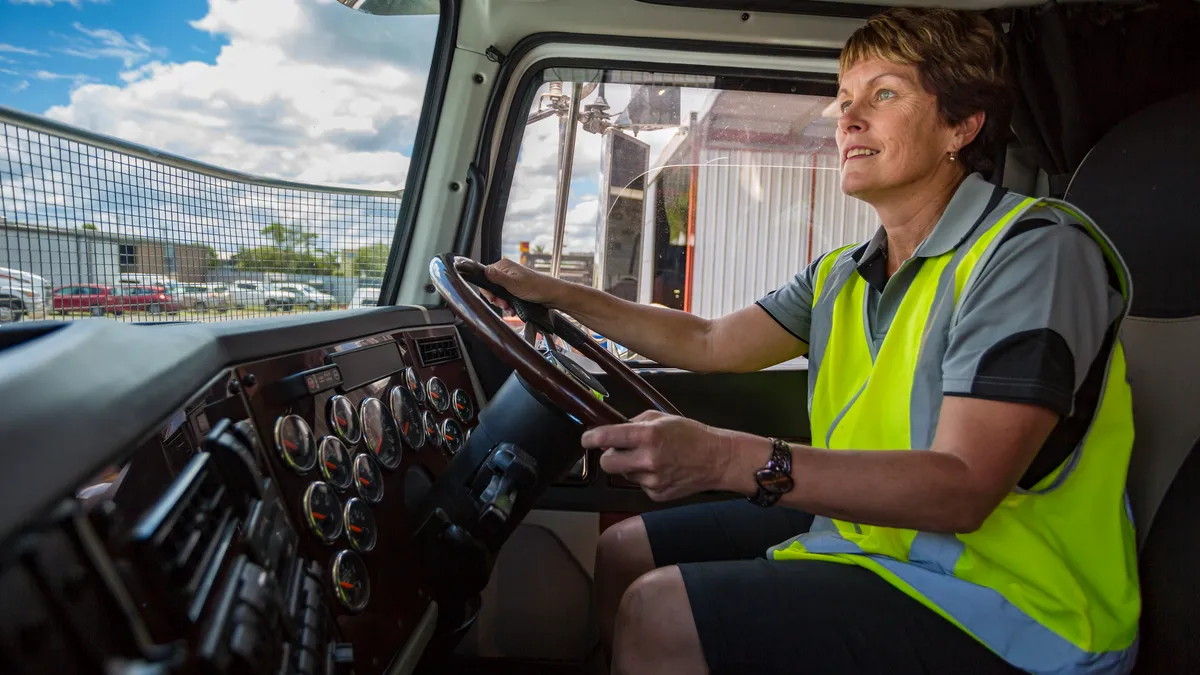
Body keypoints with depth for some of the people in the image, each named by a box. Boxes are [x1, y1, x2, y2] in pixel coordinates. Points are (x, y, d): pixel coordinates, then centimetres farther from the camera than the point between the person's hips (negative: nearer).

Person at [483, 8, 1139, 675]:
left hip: (1000, 602, -7)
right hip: (867, 530, 8)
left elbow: (960, 488, -26)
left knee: (660, 615, -20)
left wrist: (726, 458, -36)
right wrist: (554, 292, 10)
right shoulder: (844, 275, 8)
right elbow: (711, 343, 13)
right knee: (624, 553, 8)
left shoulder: (1035, 250, -17)